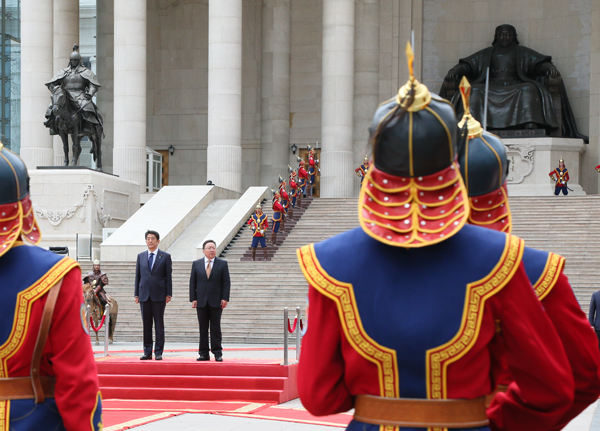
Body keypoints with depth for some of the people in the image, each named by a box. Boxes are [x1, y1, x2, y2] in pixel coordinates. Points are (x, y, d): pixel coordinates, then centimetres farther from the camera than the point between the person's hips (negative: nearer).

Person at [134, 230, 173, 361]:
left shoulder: (165, 256, 3)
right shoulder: (141, 256, 12)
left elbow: (168, 276, 1)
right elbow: (138, 275, 12)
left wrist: (168, 294, -5)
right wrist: (136, 294, 7)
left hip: (159, 295, -3)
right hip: (144, 295, 3)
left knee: (159, 325, -1)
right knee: (146, 324, 4)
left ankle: (158, 352, 2)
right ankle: (147, 352, 8)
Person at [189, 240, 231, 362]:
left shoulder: (222, 264, 4)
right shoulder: (196, 264, 8)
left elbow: (226, 283, 2)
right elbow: (192, 283, 7)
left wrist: (225, 299, -7)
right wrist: (193, 299, -1)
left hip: (216, 301, -1)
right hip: (201, 301, 2)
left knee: (216, 328, 0)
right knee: (203, 329, 3)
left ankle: (217, 353, 4)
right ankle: (203, 354, 7)